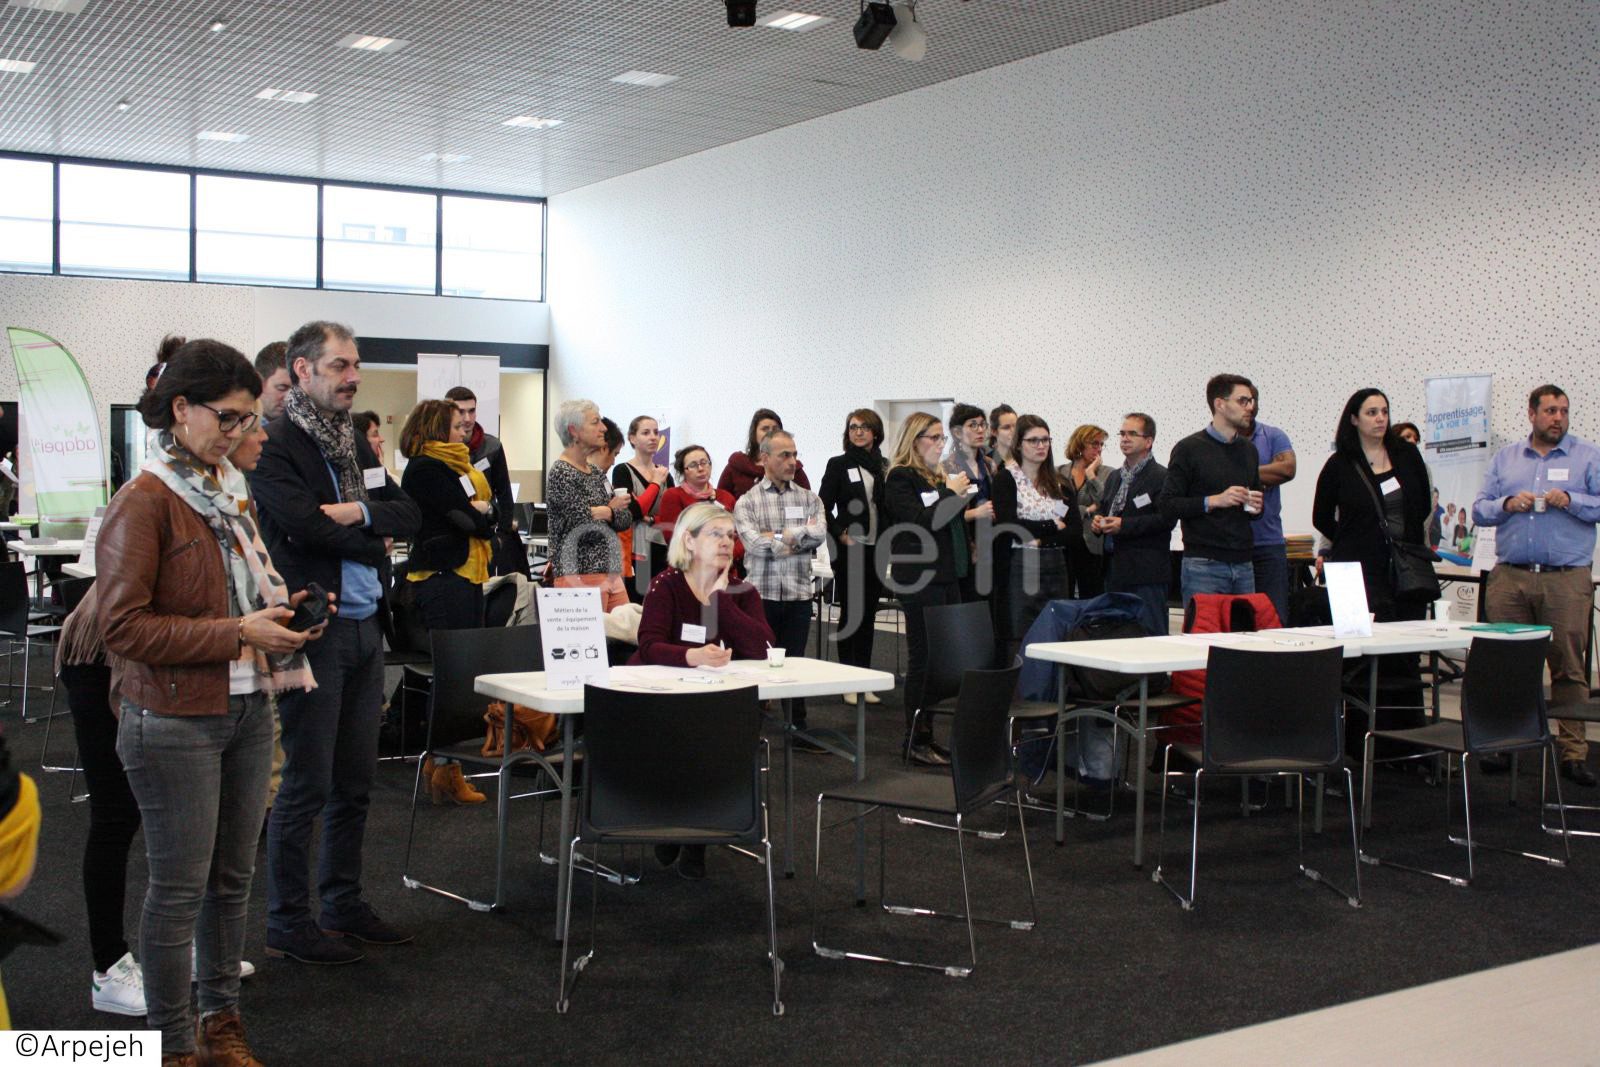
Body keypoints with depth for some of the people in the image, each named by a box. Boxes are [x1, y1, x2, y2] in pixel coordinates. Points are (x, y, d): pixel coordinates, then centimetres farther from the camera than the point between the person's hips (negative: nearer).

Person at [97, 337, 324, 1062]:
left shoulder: (232, 490, 12)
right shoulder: (143, 503, -13)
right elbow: (123, 626, -17)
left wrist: (278, 610, 6)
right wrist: (238, 634, -19)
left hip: (246, 710, 8)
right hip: (175, 721, -7)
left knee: (233, 876, 14)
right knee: (180, 888, 1)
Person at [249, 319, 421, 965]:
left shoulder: (357, 445, 16)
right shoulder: (274, 448, -9)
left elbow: (409, 515, 9)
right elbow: (307, 527, -21)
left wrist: (360, 512, -11)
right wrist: (375, 542, -6)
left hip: (365, 629, 8)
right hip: (313, 629, -8)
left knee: (355, 784, 14)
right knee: (305, 787, -1)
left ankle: (344, 905, 27)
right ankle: (288, 925, 10)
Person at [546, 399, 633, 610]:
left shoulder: (597, 473, 16)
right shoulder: (560, 474, -9)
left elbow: (625, 520, 10)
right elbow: (583, 526, -17)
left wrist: (600, 512, -8)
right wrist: (610, 510, 1)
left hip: (610, 573, 8)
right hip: (580, 575, -8)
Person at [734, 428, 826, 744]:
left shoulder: (809, 499, 10)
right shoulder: (747, 502, 1)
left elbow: (819, 534, -8)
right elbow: (754, 543, -14)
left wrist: (780, 536, -11)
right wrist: (799, 534, -9)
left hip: (799, 594, 2)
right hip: (761, 593, -2)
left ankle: (797, 730, 16)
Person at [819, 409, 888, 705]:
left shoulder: (884, 466, 11)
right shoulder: (839, 465, -1)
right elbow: (824, 508, -2)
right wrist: (841, 534, -13)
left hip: (877, 549, 4)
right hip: (850, 549, -4)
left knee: (869, 614, 8)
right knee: (850, 613, 0)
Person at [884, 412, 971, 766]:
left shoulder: (939, 477, 18)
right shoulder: (900, 478, -7)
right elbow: (919, 522, -18)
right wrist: (951, 494, -12)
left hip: (946, 576, 8)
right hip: (919, 579, -8)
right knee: (922, 657, -5)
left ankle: (926, 735, 14)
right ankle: (915, 741, 0)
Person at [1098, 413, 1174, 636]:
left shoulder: (1161, 477, -7)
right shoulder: (1114, 477, 20)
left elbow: (1166, 519, -16)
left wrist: (1124, 525, -20)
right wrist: (1099, 522, 5)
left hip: (1146, 573, -8)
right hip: (1115, 571, 8)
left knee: (1150, 633, -7)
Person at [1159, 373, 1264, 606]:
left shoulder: (1248, 450, 16)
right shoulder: (1189, 449, -3)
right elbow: (1167, 507, -8)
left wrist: (1256, 506, 5)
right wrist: (1214, 501, -17)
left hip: (1243, 563, 6)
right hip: (1204, 563, -6)